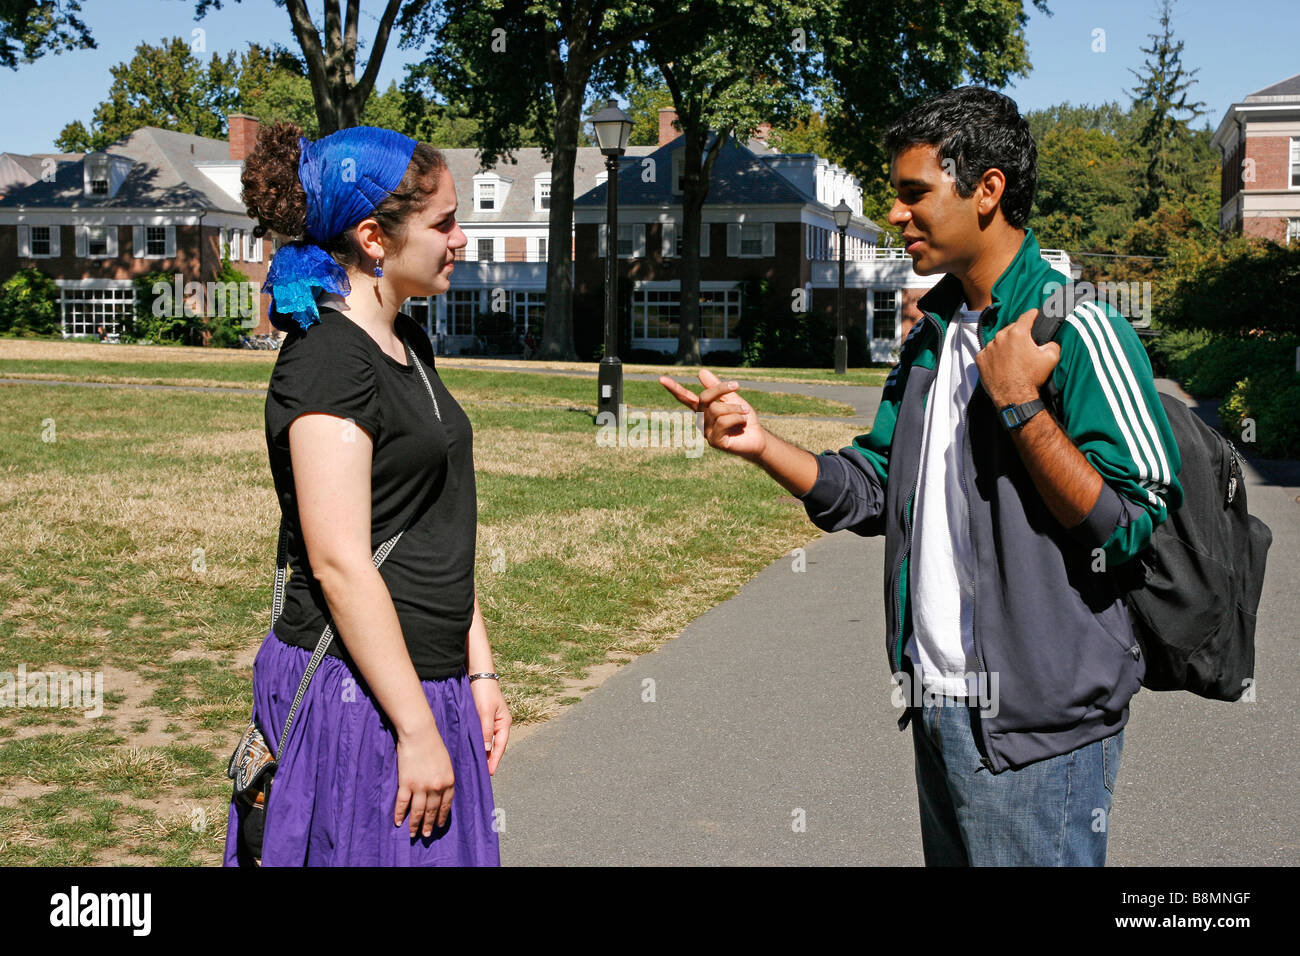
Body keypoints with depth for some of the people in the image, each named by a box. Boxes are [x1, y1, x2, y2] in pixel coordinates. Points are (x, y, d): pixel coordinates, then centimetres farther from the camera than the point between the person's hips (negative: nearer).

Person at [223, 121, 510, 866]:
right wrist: (418, 728, -19)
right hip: (355, 697, -9)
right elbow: (339, 563, -21)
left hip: (422, 686, 9)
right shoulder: (327, 360, -15)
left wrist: (478, 672, 14)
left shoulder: (408, 343, 14)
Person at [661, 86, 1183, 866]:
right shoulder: (932, 335, 12)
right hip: (939, 707, 8)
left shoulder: (1077, 329, -15)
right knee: (950, 857, 20)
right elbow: (871, 491, 13)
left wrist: (1020, 405, -24)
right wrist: (761, 445, -1)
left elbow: (1133, 529, -19)